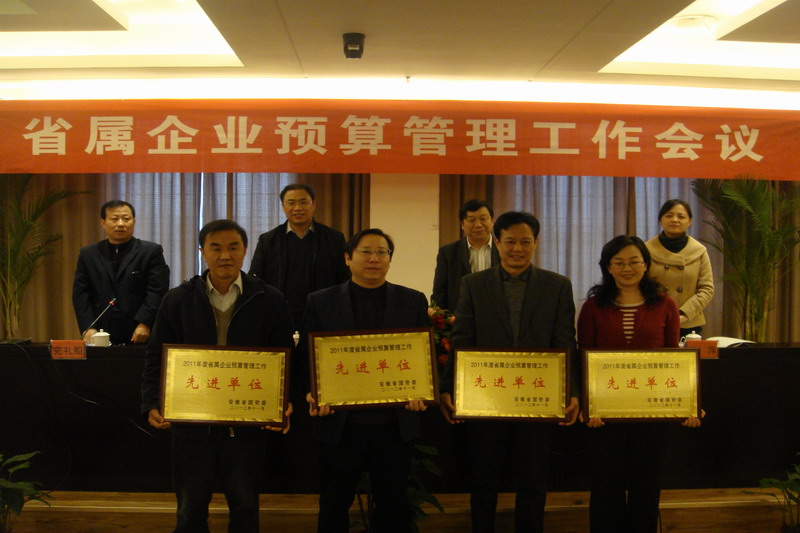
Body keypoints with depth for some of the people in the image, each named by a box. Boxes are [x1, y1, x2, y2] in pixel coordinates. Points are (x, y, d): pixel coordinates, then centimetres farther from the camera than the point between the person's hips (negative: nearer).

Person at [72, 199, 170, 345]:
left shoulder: (151, 251, 2)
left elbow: (157, 291, -5)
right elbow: (81, 294, 6)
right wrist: (88, 328, -7)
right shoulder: (88, 254, 12)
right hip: (100, 337, 2)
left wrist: (144, 324, -16)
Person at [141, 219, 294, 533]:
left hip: (248, 425, -1)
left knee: (245, 507, 11)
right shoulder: (177, 300, 3)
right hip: (192, 424, 1)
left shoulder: (271, 301, 0)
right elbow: (157, 358, 4)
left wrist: (285, 404, -13)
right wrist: (152, 405, -9)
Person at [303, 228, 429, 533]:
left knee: (393, 506, 10)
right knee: (334, 505, 11)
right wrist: (313, 394, -12)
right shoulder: (320, 302, 4)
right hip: (340, 423, -1)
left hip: (395, 423, 1)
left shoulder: (413, 301, 7)